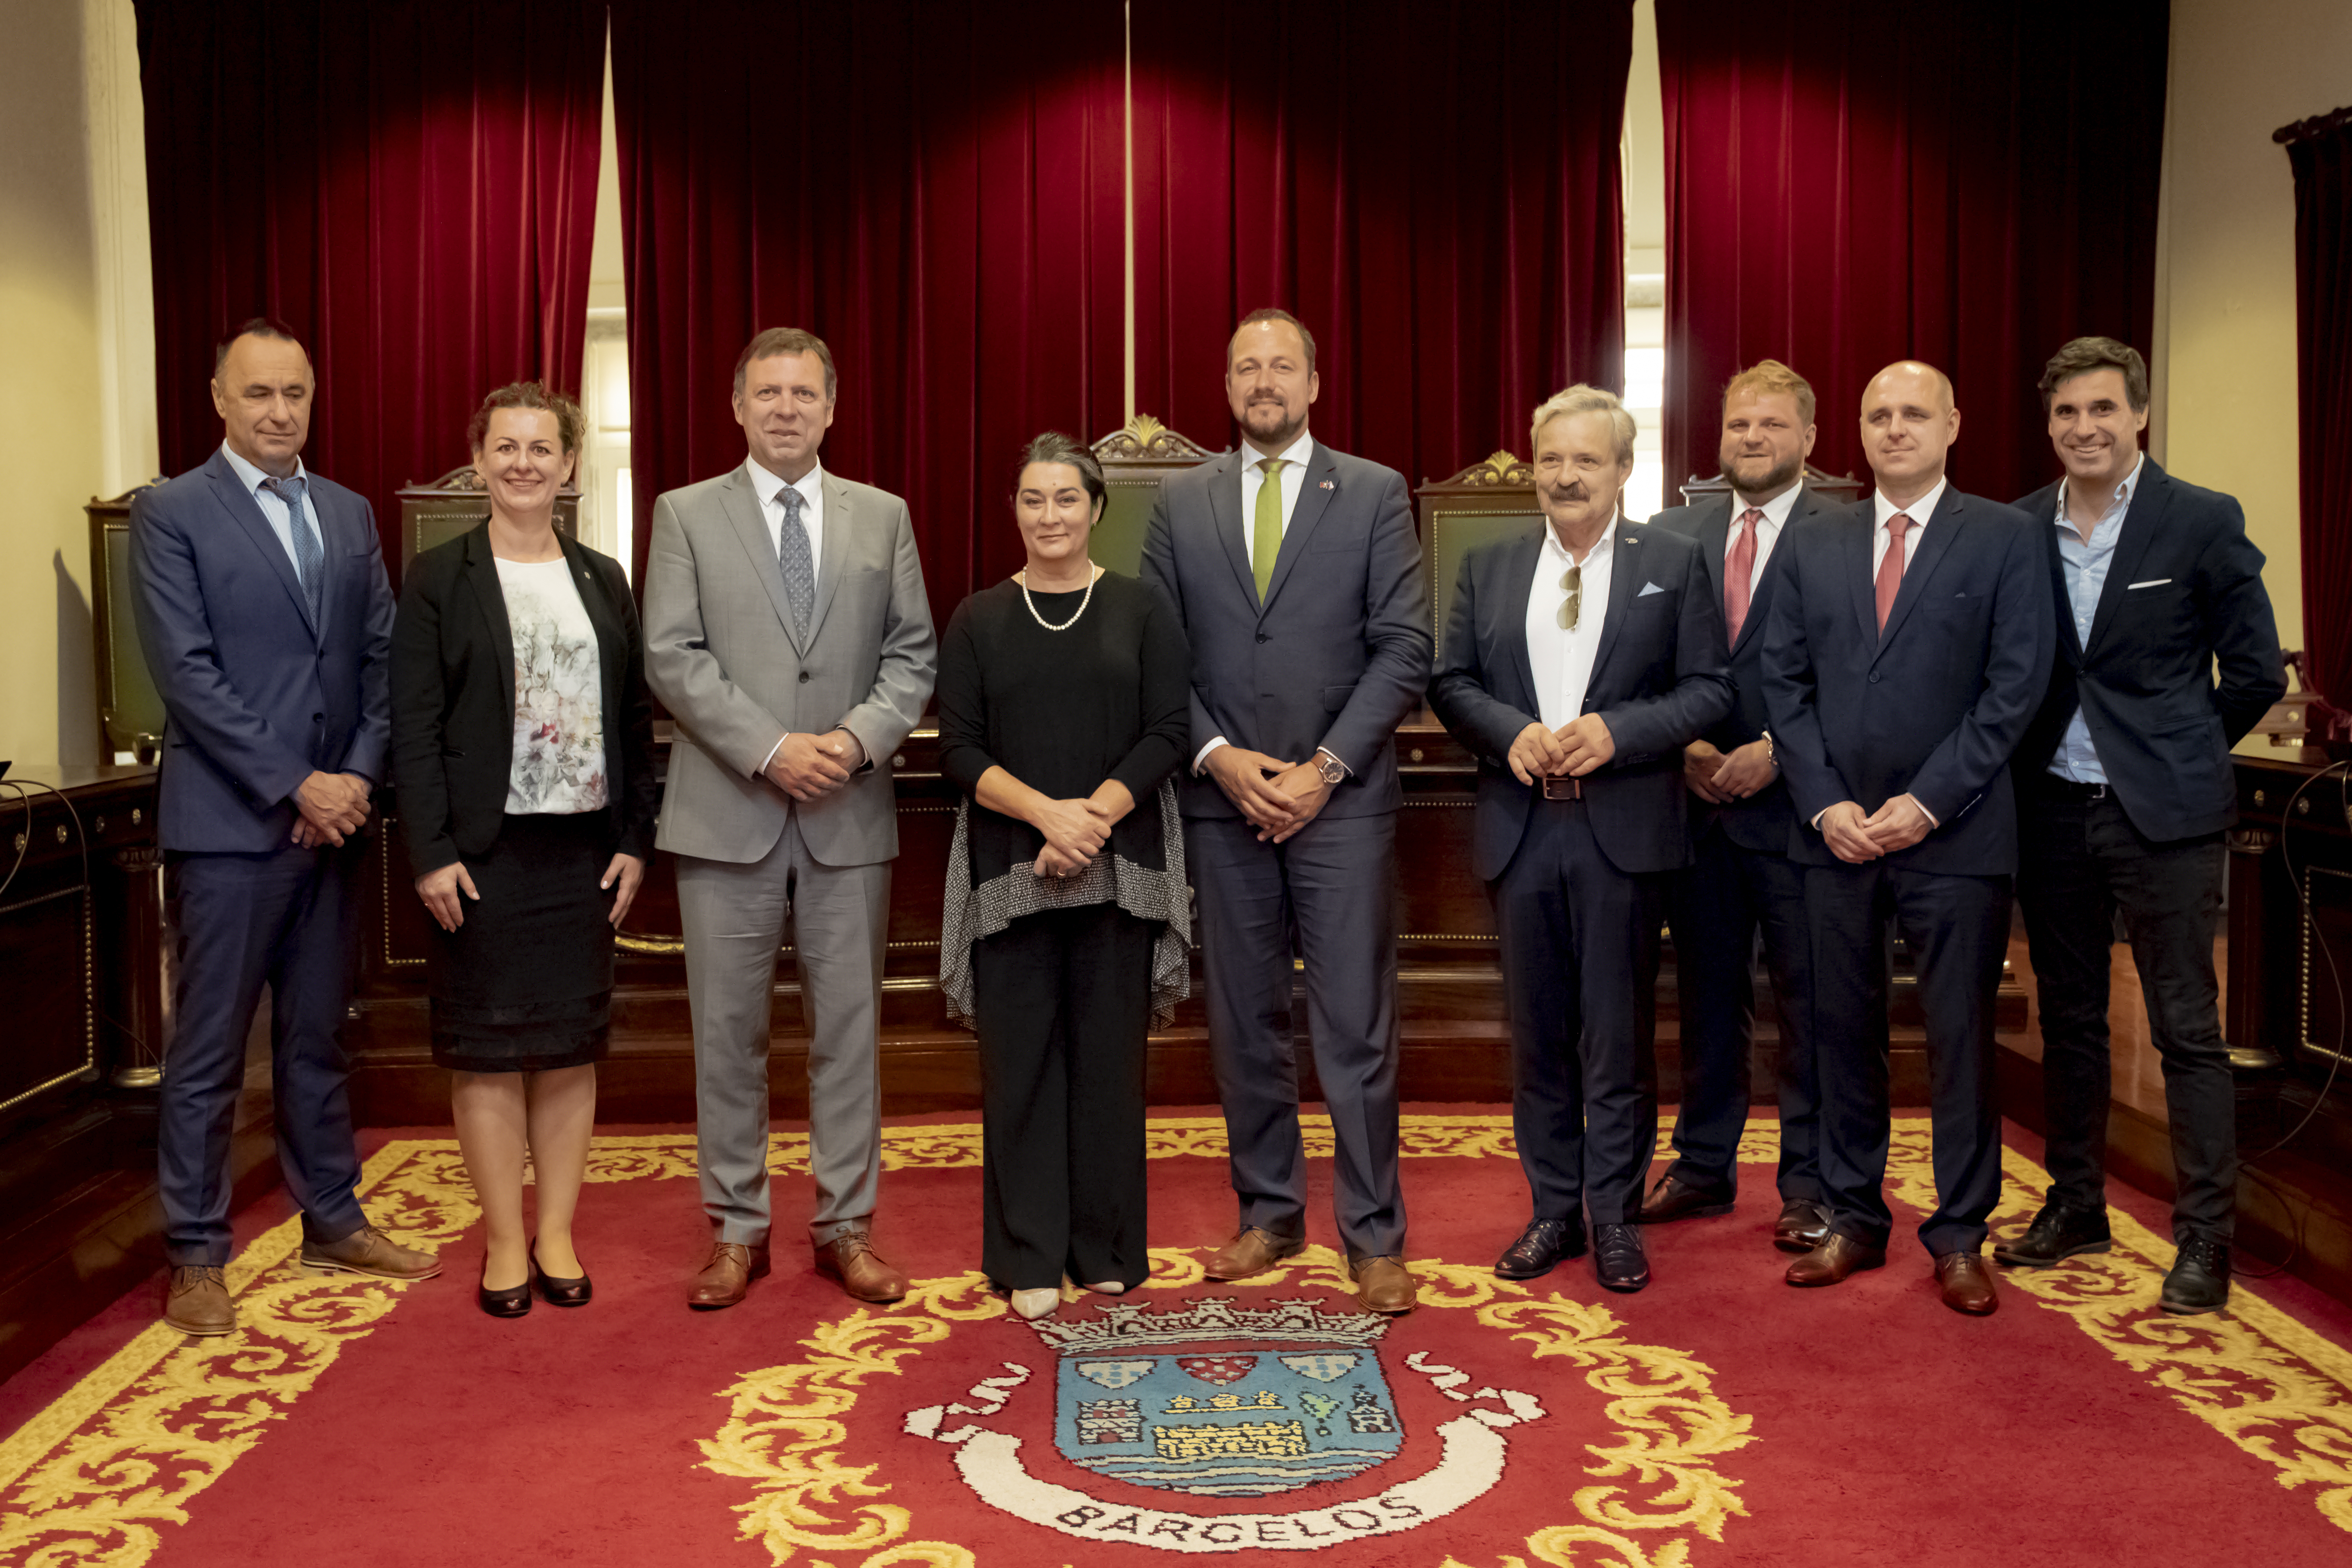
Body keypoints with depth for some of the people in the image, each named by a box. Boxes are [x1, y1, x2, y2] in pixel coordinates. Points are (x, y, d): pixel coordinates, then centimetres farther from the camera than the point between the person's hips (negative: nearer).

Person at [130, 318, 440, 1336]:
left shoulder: (350, 515, 12)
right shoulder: (170, 513, -3)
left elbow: (384, 658, 9)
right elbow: (187, 673, -11)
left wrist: (358, 776, -5)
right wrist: (295, 785, -15)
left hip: (332, 818, 5)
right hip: (228, 823, -5)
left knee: (317, 1038, 15)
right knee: (208, 1051, 3)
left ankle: (333, 1220, 26)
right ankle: (196, 1257, 15)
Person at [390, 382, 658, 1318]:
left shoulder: (602, 580, 10)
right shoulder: (438, 580, 0)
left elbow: (634, 719, 9)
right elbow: (414, 728, -5)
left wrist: (636, 838, 2)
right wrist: (432, 852, -12)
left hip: (584, 848, 3)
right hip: (483, 852, -3)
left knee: (572, 1046, 8)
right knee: (487, 1047, 3)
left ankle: (557, 1235, 19)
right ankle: (504, 1241, 15)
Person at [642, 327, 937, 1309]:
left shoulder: (883, 517, 10)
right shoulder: (685, 516, 4)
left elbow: (913, 654, 6)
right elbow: (672, 658, -5)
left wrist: (859, 738, -11)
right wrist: (772, 750, -14)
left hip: (851, 814, 2)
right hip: (728, 813, -1)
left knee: (849, 1026, 7)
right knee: (728, 1030, 5)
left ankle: (846, 1228, 18)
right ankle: (737, 1231, 19)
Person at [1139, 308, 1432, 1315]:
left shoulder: (1375, 495, 3)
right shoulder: (1181, 502, 10)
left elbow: (1404, 649, -3)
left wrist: (1325, 768, -11)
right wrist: (1217, 757, -8)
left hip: (1341, 798, -2)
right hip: (1221, 798, 3)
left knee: (1356, 1026, -1)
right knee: (1244, 1023, 10)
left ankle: (1373, 1236, 11)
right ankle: (1270, 1214, 24)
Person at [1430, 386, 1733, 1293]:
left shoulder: (1673, 562, 3)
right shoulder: (1487, 566, 11)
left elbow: (1709, 687, -2)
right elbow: (1451, 682, 8)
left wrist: (1616, 732, -15)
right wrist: (1512, 733, -11)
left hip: (1624, 831, -2)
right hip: (1522, 830, 3)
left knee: (1619, 1035, 4)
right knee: (1538, 1033, 10)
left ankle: (1615, 1218, 17)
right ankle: (1553, 1211, 22)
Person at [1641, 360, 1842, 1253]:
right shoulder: (1672, 534, 9)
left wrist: (1778, 751, -16)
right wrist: (1684, 747, -6)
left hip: (1795, 800, -4)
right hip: (1698, 800, 4)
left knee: (1808, 1002, 5)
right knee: (1707, 996, 13)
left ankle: (1809, 1186, 18)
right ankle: (1703, 1168, 25)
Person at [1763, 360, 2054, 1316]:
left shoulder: (2004, 538, 1)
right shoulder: (1812, 543, 11)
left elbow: (2017, 684, -6)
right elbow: (1785, 681, 7)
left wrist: (1927, 802, -12)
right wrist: (1825, 804, -4)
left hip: (1956, 834, -3)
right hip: (1836, 831, 3)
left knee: (1960, 1038, 3)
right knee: (1843, 1030, 8)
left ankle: (1959, 1237, 16)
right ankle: (1854, 1220, 21)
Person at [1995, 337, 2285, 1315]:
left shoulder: (2202, 521, -6)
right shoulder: (2017, 530, 4)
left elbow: (2255, 672, -1)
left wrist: (2181, 756, 5)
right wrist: (2025, 761, 5)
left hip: (2162, 813, -4)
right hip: (2052, 809, 4)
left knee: (2187, 1030, 0)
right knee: (2069, 1021, 14)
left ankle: (2205, 1238, 10)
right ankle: (2077, 1205, 27)